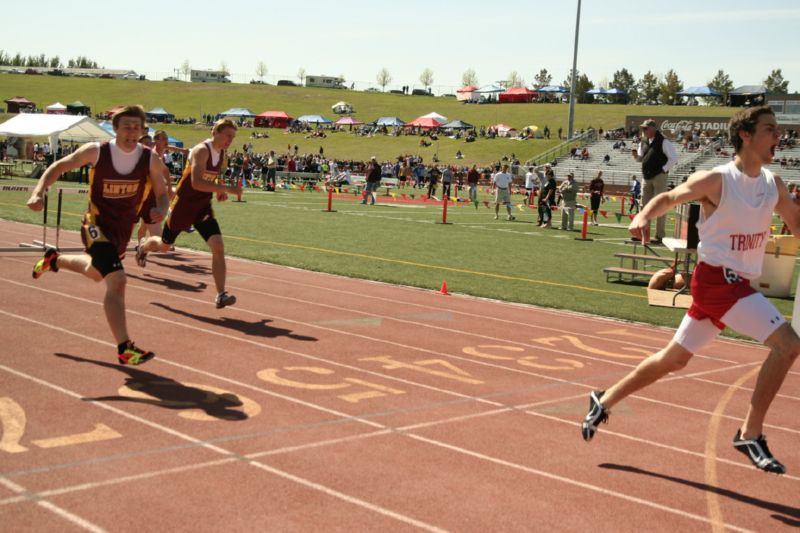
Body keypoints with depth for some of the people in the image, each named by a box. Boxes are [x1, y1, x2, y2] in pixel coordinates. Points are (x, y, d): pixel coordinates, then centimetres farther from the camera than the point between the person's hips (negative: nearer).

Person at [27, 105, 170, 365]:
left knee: (95, 272, 30)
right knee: (117, 281, -22)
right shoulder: (96, 152, -16)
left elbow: (162, 194, -3)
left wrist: (160, 210, -27)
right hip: (97, 224, -5)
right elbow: (58, 167, -4)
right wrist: (38, 192, -19)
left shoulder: (151, 159, -11)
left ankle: (54, 259, 60)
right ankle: (125, 349, -20)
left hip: (124, 227, 5)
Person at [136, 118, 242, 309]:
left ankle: (221, 295, -15)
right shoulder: (202, 150, -22)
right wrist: (227, 189, -41)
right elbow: (196, 182, -36)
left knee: (218, 247, -15)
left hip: (203, 206, 6)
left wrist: (219, 191, 4)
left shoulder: (222, 154, 3)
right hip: (184, 205, -5)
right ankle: (144, 246, 53)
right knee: (164, 245, 16)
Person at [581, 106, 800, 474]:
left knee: (674, 359, 16)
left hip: (739, 283, 8)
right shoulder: (717, 181, -13)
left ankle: (605, 401, 30)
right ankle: (751, 434, -9)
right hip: (716, 279, -8)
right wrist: (643, 216, -33)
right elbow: (669, 197, -14)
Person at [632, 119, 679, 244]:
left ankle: (660, 235, -3)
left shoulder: (664, 142, -10)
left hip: (659, 177, -7)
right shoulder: (643, 142, 11)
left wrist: (664, 169, -14)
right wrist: (636, 155, -1)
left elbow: (674, 158, -12)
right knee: (644, 205, 10)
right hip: (647, 177, 7)